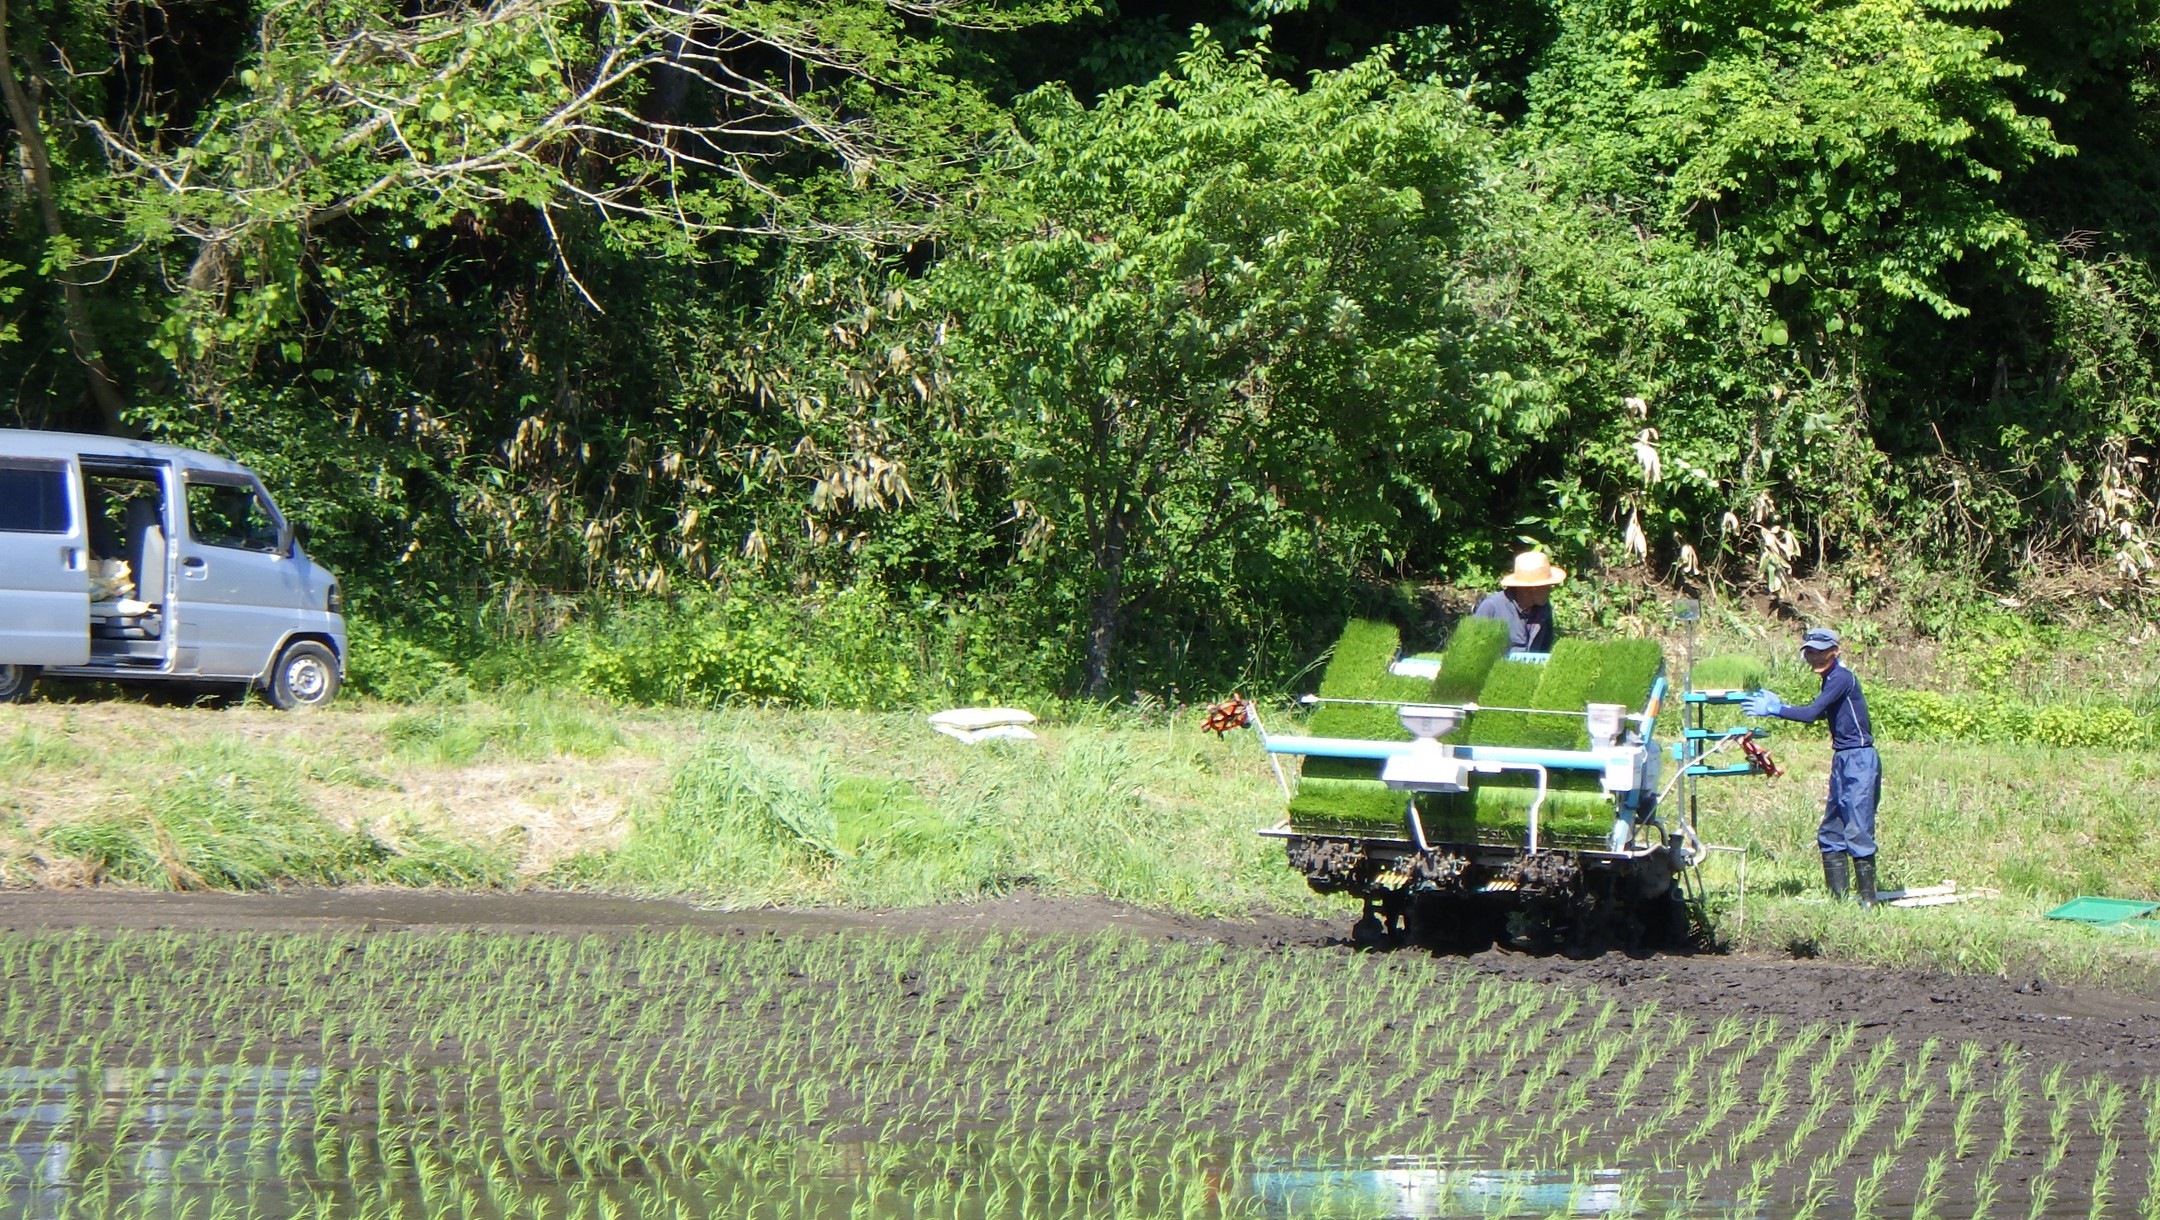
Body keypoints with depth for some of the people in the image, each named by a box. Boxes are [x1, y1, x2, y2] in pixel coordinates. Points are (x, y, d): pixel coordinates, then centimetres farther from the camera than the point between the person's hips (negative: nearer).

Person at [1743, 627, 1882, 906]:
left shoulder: (1842, 678, -15)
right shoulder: (1830, 680, 15)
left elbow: (1811, 714, -21)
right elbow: (1819, 714, 22)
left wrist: (1774, 709, -12)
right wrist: (1779, 705, 18)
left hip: (1860, 760, -10)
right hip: (1842, 760, 10)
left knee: (1858, 831, -11)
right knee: (1830, 833, 10)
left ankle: (1868, 900, -8)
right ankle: (1837, 896, 13)